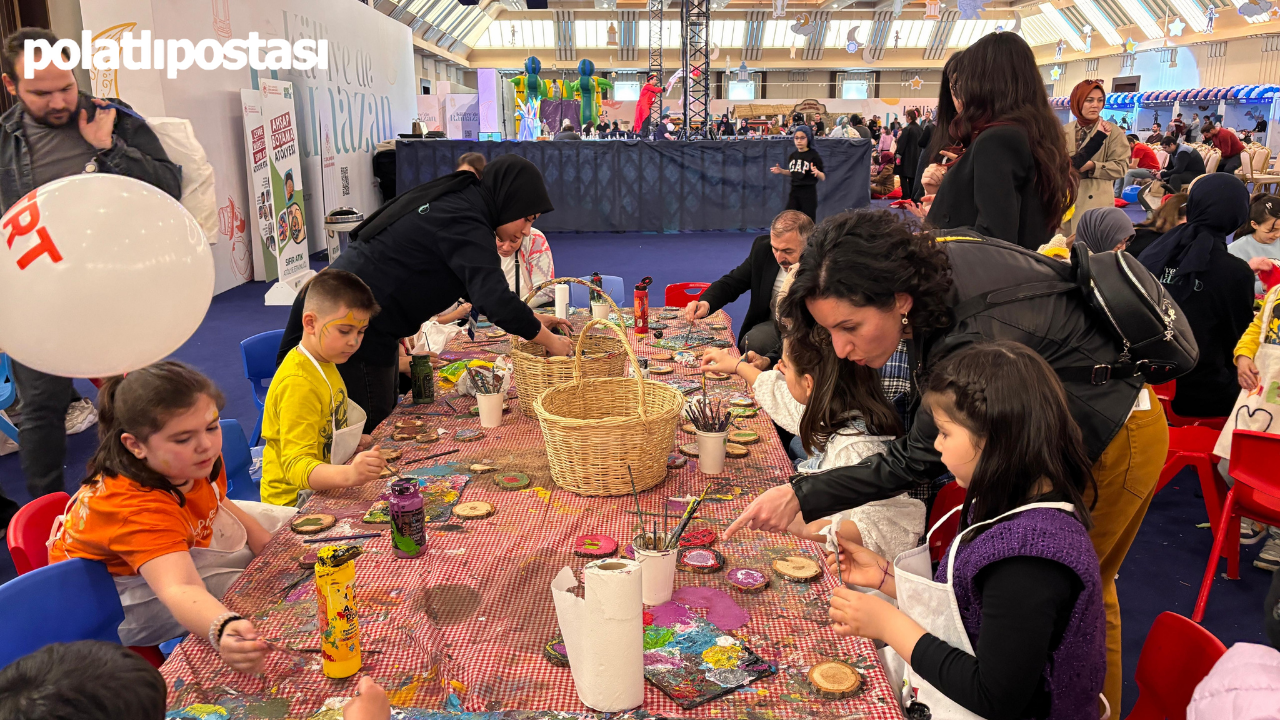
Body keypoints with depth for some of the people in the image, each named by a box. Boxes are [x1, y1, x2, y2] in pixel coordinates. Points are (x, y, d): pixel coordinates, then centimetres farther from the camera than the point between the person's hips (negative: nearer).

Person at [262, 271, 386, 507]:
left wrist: (348, 442, 7)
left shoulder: (323, 363, 9)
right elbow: (297, 465, -32)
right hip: (296, 503, -9)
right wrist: (349, 475, -48)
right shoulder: (297, 384, -23)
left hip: (324, 488, 10)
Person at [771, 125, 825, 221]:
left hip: (808, 193, -5)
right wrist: (781, 171, 5)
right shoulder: (793, 156, 6)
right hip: (794, 192, 6)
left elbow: (823, 178, -11)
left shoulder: (814, 155, -10)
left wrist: (817, 172, -32)